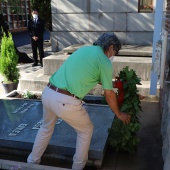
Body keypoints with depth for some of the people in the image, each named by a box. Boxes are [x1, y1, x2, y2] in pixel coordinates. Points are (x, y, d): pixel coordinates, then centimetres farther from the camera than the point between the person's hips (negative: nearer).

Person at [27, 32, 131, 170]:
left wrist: (110, 82, 45)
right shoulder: (105, 62, -2)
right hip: (66, 101, -7)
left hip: (48, 93, 8)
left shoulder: (85, 49, 20)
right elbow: (109, 95, 3)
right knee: (86, 130, 20)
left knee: (46, 127, 32)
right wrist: (119, 114, 19)